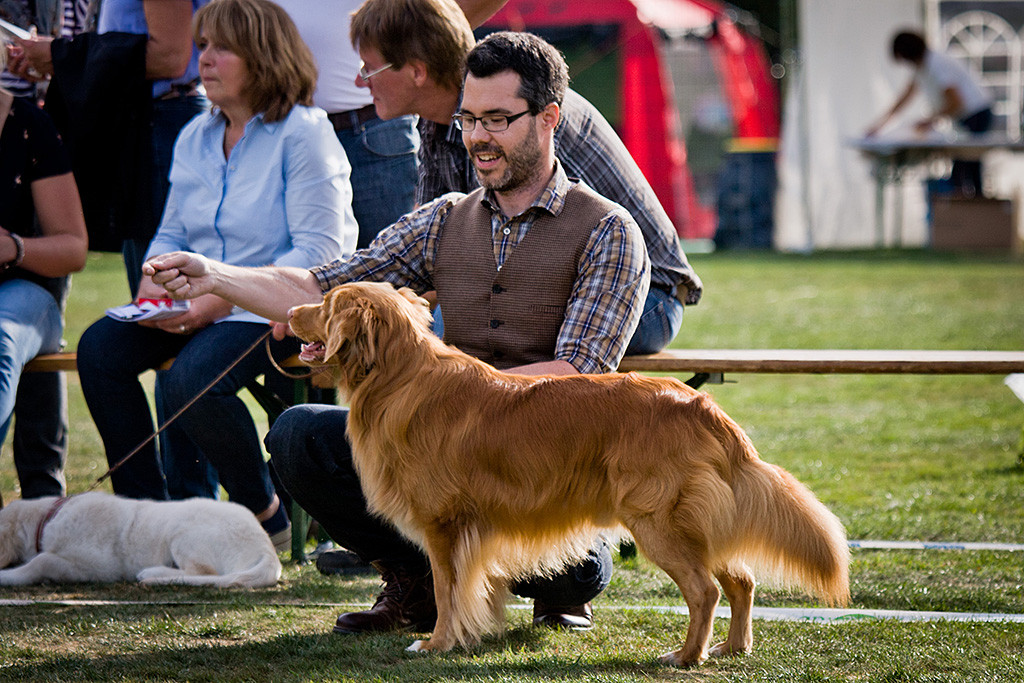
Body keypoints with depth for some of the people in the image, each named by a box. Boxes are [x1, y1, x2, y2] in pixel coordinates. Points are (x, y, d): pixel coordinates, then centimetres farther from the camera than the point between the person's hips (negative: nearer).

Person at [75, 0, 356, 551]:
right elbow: (172, 234, 21)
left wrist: (224, 297, -22)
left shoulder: (303, 134, -9)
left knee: (192, 379, -33)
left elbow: (317, 251, -15)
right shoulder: (194, 138, 15)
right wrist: (154, 282, -4)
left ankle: (265, 516, -10)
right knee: (98, 348, -16)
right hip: (198, 305, 8)